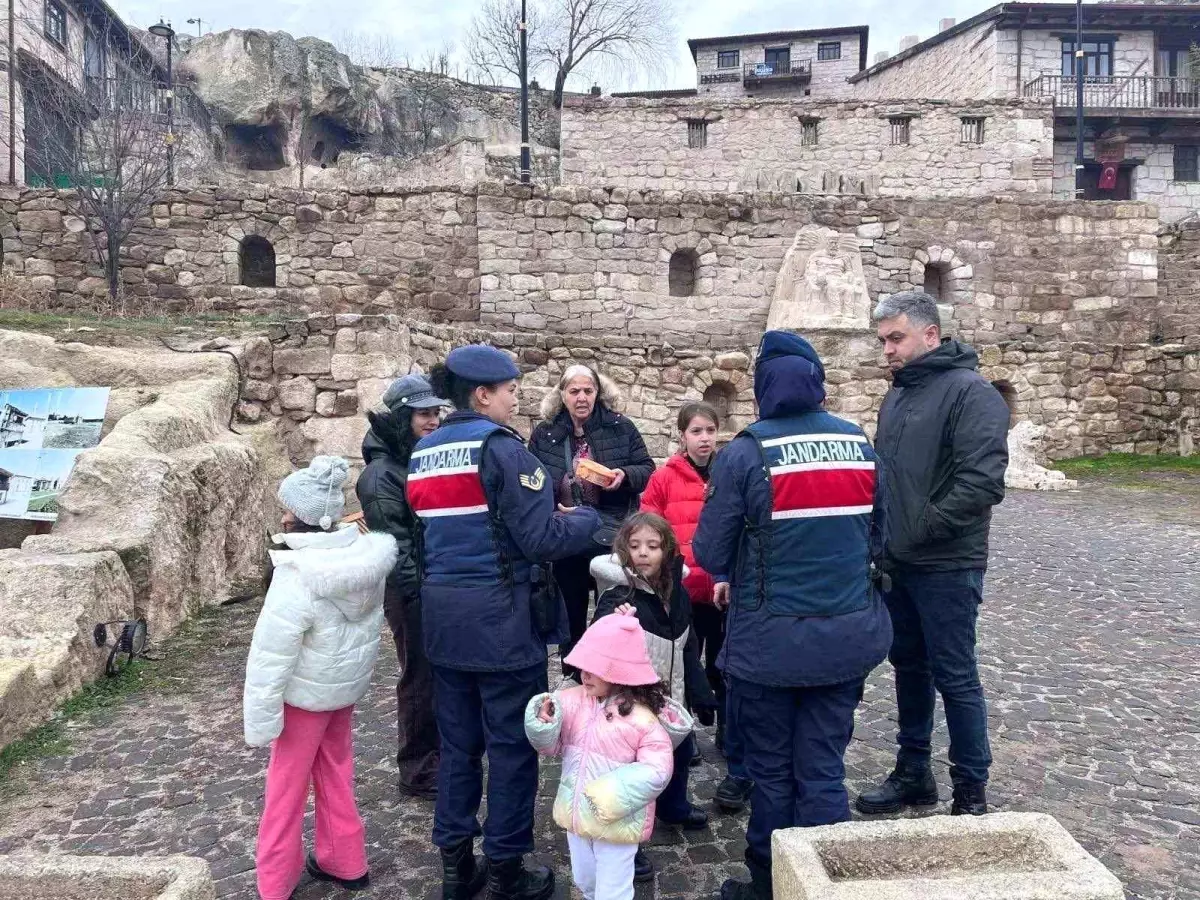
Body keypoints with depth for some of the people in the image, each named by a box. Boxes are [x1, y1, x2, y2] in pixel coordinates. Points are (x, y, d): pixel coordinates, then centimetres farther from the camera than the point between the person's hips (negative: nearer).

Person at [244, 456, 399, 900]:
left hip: (307, 692, -7)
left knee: (286, 785, 10)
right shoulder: (365, 555, -9)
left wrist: (262, 720, -16)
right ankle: (344, 862, 35)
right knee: (335, 772, 22)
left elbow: (272, 656, -25)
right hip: (348, 683, 7)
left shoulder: (297, 578, -29)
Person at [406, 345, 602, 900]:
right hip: (500, 615, -7)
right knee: (512, 744, 7)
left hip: (443, 614, 7)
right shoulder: (500, 448, -15)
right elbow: (542, 540, -19)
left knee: (457, 742, 16)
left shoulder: (422, 453, 9)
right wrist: (587, 518, -2)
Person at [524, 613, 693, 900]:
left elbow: (656, 771, -20)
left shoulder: (643, 718, -21)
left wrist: (611, 796, -27)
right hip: (577, 813, 5)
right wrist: (544, 723, -22)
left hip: (616, 820, -5)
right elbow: (552, 746, 0)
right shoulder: (573, 700, -6)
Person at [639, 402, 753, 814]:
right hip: (680, 594, 1)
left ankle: (739, 771, 14)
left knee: (727, 676, 5)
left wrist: (732, 576, -14)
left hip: (726, 593, 0)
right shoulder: (664, 479, -1)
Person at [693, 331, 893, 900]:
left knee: (772, 771, 13)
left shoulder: (746, 453, -13)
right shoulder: (861, 445, 1)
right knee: (824, 769, 13)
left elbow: (710, 554, -9)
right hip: (847, 634, 4)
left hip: (770, 640, -3)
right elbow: (877, 537, 11)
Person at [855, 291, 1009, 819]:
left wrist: (922, 528, -19)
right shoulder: (896, 397, 13)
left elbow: (982, 483, -24)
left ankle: (971, 791, 19)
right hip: (896, 563, 8)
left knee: (954, 677, 2)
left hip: (946, 567, -8)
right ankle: (913, 772, 33)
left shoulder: (970, 393, -14)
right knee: (908, 666, 17)